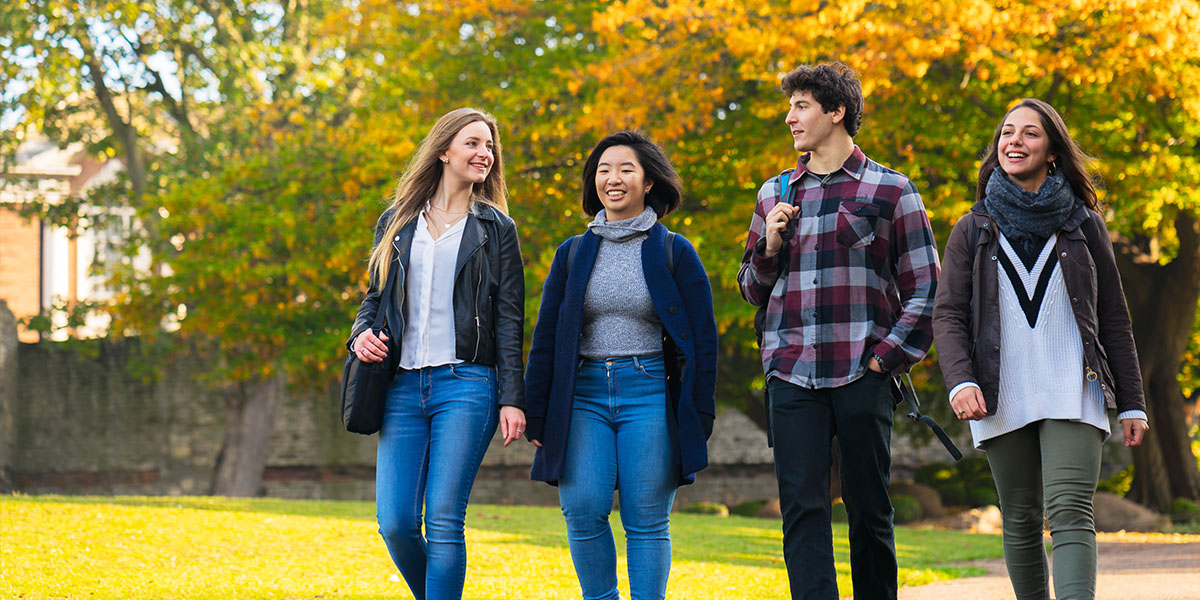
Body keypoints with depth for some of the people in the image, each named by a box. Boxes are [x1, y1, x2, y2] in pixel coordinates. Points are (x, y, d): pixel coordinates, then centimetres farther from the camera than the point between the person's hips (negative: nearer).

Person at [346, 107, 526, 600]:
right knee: (394, 522, -5)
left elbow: (509, 319, 4)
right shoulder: (397, 222, 15)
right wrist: (361, 334, 0)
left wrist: (512, 398, -4)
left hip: (466, 384, -3)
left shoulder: (496, 228, 9)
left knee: (444, 522, -11)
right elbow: (375, 296, 23)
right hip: (403, 386, 3)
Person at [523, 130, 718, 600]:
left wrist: (700, 419, -2)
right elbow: (545, 338, 13)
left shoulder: (675, 253, 5)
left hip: (650, 391, -2)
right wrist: (537, 419, 7)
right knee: (583, 510, -11)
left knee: (646, 521, -4)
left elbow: (703, 341, 5)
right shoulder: (572, 253, 12)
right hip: (584, 394, 2)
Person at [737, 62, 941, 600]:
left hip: (861, 374, -3)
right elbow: (751, 289, 22)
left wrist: (888, 355, -6)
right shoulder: (775, 194, 16)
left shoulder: (890, 190, 4)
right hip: (791, 375, 3)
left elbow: (926, 288, 3)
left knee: (868, 508, 3)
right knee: (802, 508, -6)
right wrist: (770, 246, 3)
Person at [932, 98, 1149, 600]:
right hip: (1002, 399, 2)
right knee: (1021, 520, 6)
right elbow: (947, 315, 4)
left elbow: (1114, 318, 11)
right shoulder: (973, 232, 10)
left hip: (1071, 395, -2)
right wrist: (960, 381, -14)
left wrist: (1131, 403, 8)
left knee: (1070, 514, -16)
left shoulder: (1083, 225, 9)